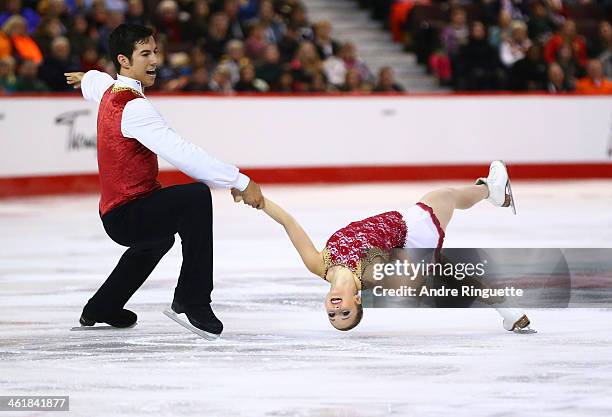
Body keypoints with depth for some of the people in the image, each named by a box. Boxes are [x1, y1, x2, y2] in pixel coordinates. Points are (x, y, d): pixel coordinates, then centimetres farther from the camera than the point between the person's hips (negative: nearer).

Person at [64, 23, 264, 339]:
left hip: (114, 212, 11)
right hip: (127, 215, -11)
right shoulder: (133, 106, -23)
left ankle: (102, 308, 49)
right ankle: (191, 302, -28)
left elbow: (93, 82, 36)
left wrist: (85, 78, 61)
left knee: (161, 237, 40)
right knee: (196, 196, -31)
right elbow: (182, 153, -31)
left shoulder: (109, 91, 8)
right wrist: (239, 182, -32)